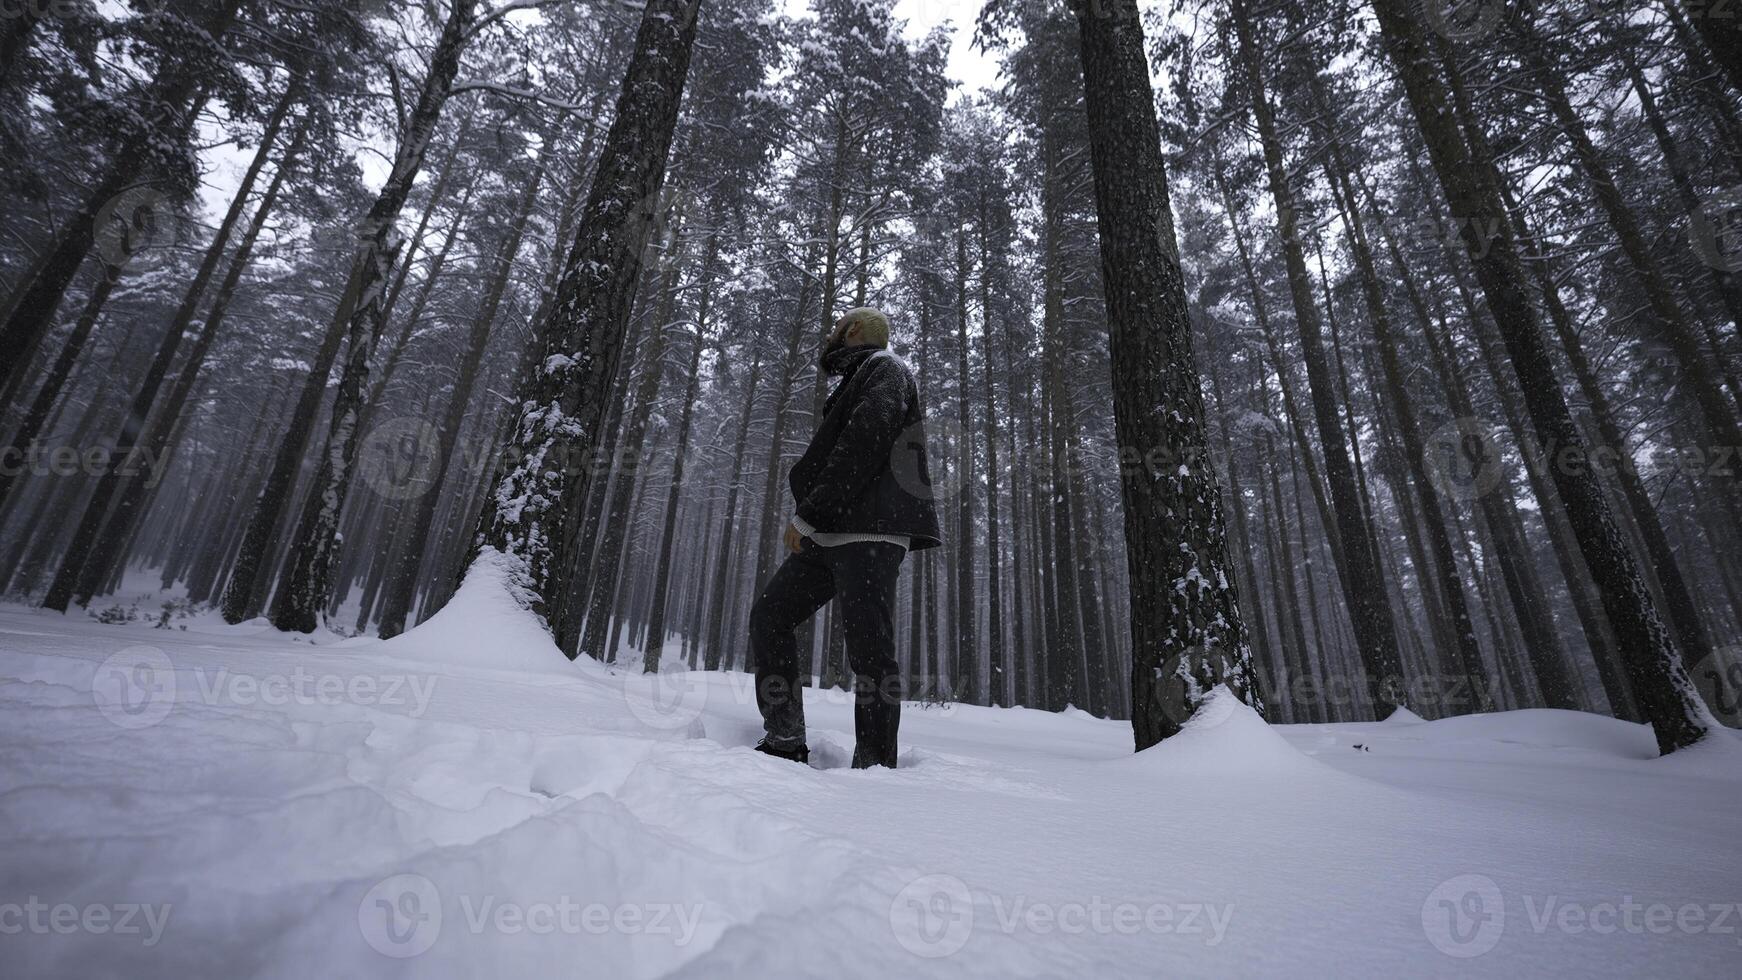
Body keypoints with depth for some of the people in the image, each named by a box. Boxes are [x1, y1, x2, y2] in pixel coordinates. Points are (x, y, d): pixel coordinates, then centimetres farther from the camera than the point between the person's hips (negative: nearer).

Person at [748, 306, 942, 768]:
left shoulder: (885, 369, 2)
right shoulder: (856, 383, 31)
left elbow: (862, 447, -15)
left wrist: (806, 516, -15)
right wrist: (810, 519, 12)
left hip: (869, 534, -10)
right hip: (831, 534, 10)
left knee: (869, 652, -9)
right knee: (770, 615, 5)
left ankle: (875, 765, -3)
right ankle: (785, 743, 7)